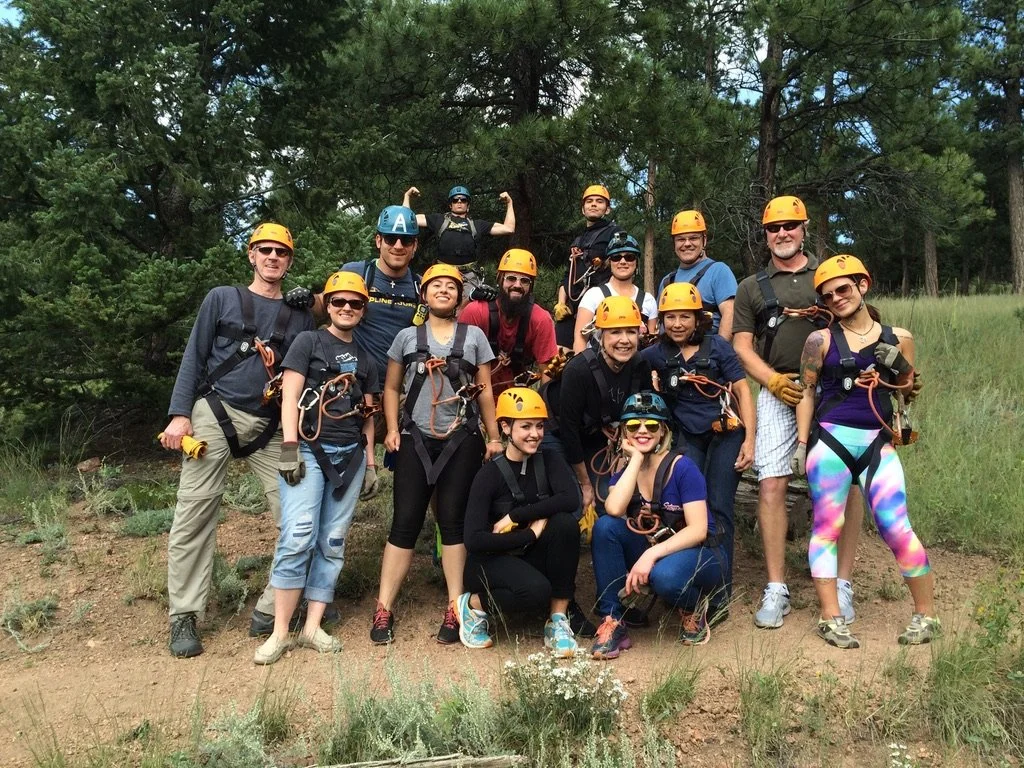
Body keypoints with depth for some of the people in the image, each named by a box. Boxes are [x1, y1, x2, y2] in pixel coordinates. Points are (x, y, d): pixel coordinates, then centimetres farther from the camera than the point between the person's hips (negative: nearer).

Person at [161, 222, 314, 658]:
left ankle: (275, 607, 5)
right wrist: (180, 414, -5)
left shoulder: (300, 317, 15)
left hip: (270, 427, 3)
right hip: (215, 414, -2)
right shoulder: (222, 299, 9)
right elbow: (194, 358, 5)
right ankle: (184, 617, 2)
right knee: (195, 514, -6)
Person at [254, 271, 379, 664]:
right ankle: (280, 632, -6)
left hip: (349, 454, 5)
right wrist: (289, 449, -14)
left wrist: (370, 461, 13)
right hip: (309, 448, -5)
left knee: (332, 542, 3)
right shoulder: (308, 341, 4)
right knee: (298, 537, -14)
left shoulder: (365, 359, 19)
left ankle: (312, 627, 9)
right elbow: (289, 396, -5)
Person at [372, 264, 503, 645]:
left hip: (462, 441, 0)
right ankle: (383, 610, 4)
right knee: (405, 522, -1)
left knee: (453, 521, 1)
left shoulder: (474, 336, 8)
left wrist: (494, 437, 3)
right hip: (416, 440, 1)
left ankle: (455, 610, 7)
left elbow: (485, 391, 7)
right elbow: (391, 388, 12)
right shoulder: (407, 337, 9)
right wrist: (392, 429, -1)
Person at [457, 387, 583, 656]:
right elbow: (474, 540, -22)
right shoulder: (489, 475, -13)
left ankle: (558, 620, -15)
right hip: (492, 560, -4)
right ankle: (474, 604, -4)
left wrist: (515, 516, -24)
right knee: (536, 590, -35)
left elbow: (571, 499, -23)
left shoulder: (549, 461, -2)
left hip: (532, 559, 4)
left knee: (566, 523, -25)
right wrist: (531, 533, -20)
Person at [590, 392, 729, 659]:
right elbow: (614, 510, -24)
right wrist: (636, 459, -19)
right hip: (651, 553, 4)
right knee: (605, 526, -22)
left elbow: (698, 530, -21)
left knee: (664, 576, -39)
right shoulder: (624, 470, -1)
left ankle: (693, 609, -1)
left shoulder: (681, 467, -15)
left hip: (700, 554, -4)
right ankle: (612, 622, -17)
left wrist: (652, 554, -33)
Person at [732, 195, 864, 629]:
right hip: (777, 394, 0)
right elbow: (741, 346, 10)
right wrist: (773, 381, -7)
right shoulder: (751, 287, 16)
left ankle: (842, 584, 6)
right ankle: (776, 589, 1)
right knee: (771, 485, -7)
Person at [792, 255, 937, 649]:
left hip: (877, 443, 1)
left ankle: (926, 614, 13)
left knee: (896, 528, -4)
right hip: (830, 441, -1)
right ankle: (830, 618, 9)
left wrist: (897, 368, -4)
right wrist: (801, 444, 0)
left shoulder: (898, 338, 7)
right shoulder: (821, 340, 2)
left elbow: (909, 390, 17)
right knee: (827, 527, 0)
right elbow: (807, 394, 5)